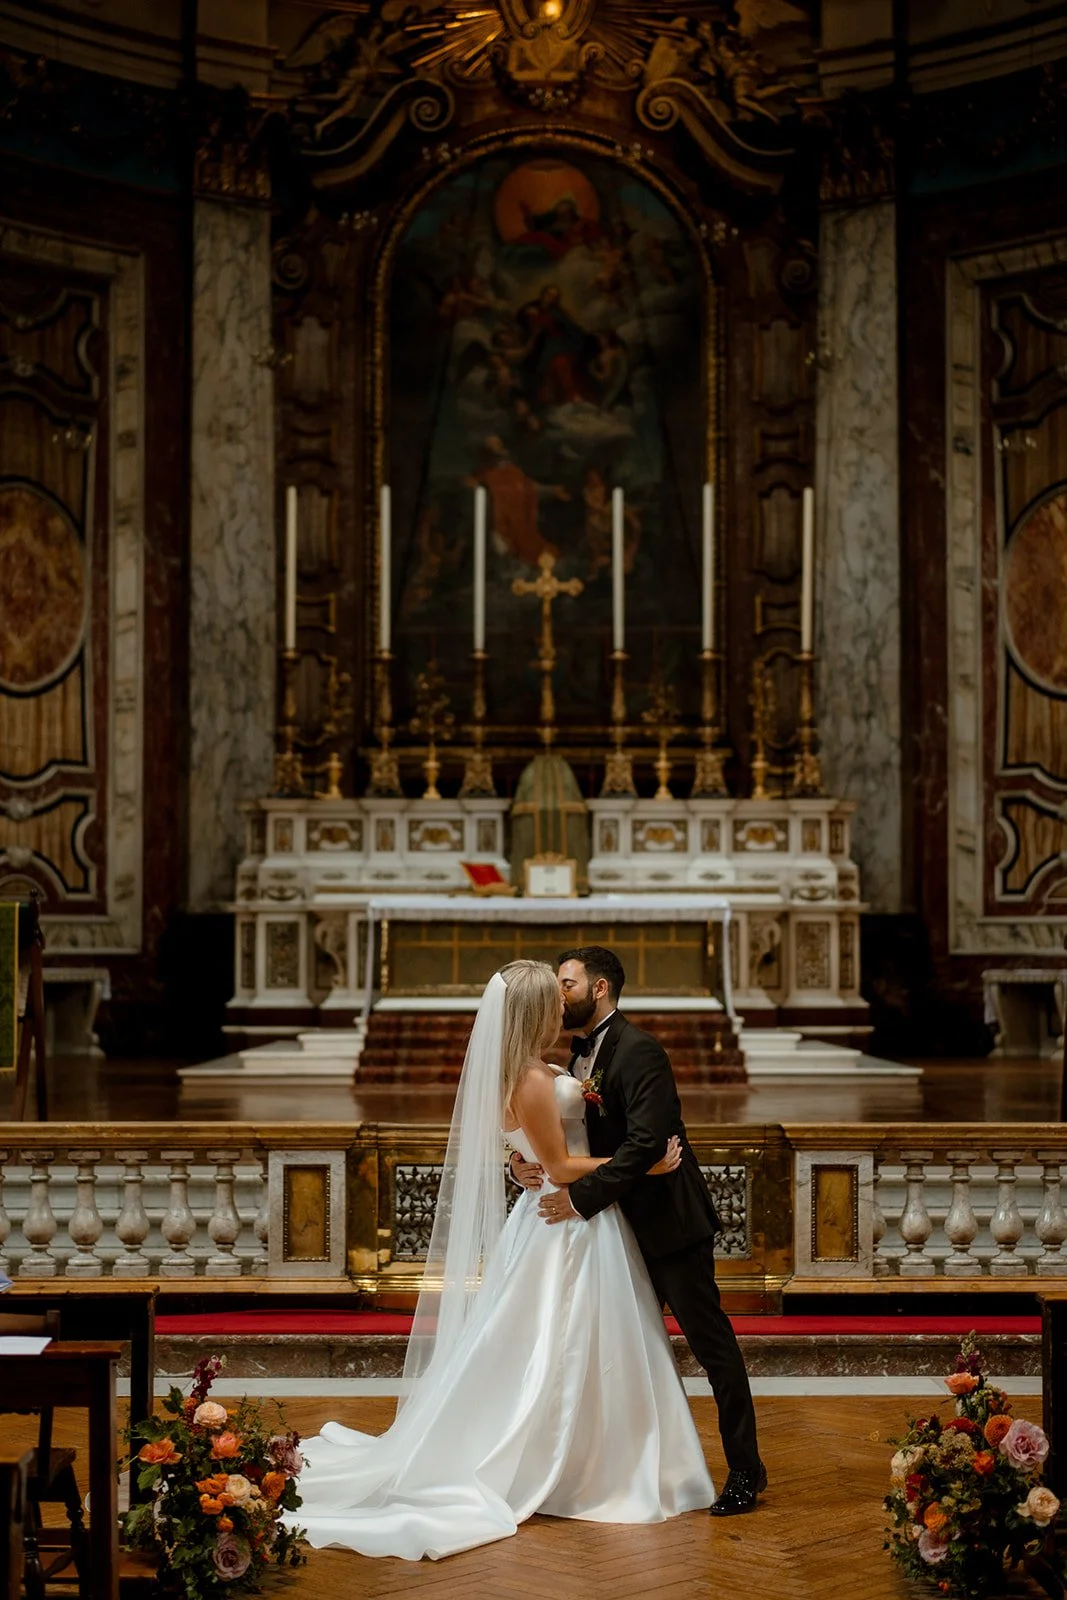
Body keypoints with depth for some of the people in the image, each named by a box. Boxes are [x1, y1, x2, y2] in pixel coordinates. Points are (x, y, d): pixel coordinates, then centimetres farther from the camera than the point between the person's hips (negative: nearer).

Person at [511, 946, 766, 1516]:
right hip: (629, 1229, 10)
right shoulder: (582, 1054, 11)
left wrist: (581, 1196, -27)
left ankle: (745, 1469, 6)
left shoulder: (638, 1051, -18)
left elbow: (644, 1142, -27)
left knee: (710, 1340, -2)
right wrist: (524, 1163, -10)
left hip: (669, 1222, -10)